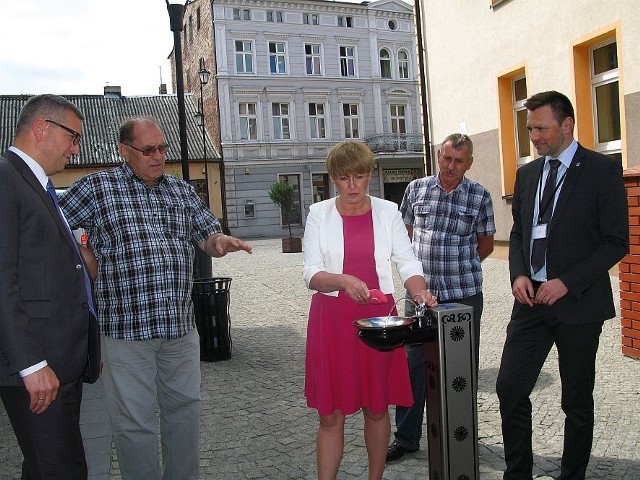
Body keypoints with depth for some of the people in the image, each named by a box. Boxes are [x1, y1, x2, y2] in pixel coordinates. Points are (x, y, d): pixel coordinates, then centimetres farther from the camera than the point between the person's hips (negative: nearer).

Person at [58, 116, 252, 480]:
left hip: (181, 325, 5)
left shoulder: (182, 190, 13)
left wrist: (220, 241, -8)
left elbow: (207, 234, 16)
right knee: (136, 421, 5)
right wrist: (90, 269, -6)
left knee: (185, 410, 15)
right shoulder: (97, 187, -1)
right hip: (126, 326, -4)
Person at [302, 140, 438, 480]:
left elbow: (407, 262, -2)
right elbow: (311, 274, -6)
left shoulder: (387, 212, 3)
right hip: (332, 319, -1)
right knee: (330, 415, 3)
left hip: (378, 317, 1)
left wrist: (419, 292, -23)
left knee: (377, 409, 11)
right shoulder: (319, 213, 0)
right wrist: (343, 281, -25)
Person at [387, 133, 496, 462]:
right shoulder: (416, 188, 5)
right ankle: (406, 437, 18)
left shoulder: (480, 196, 1)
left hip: (464, 294, -1)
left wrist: (459, 268, 8)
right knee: (413, 363, 5)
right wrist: (416, 270, 10)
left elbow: (486, 244, 11)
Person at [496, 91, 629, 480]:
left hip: (578, 302, -5)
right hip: (532, 299, 5)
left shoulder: (603, 170, -6)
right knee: (510, 388, 2)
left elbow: (617, 241, -9)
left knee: (577, 401, 9)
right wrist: (519, 274, -2)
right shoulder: (527, 173, 10)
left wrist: (566, 282, -16)